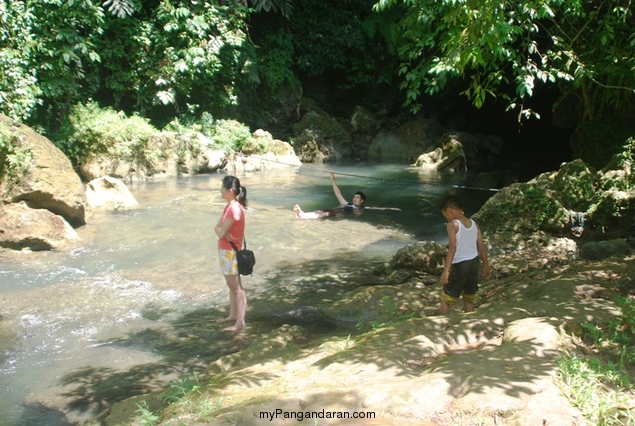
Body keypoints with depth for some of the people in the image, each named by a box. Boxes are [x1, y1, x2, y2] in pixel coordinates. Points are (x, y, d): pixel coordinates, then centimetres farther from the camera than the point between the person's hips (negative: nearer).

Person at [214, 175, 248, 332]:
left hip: (230, 252, -10)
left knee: (237, 287, -3)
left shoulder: (234, 209, -23)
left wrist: (221, 231, -4)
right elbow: (217, 228, 4)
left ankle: (240, 322, 3)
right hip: (226, 250, 10)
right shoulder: (229, 206, 8)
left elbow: (221, 233, -24)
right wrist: (222, 231, -16)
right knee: (232, 285, 18)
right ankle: (233, 315, 30)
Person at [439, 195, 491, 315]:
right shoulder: (473, 224, 3)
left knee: (446, 297, 10)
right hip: (474, 263, 6)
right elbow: (482, 246, 7)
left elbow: (453, 247, -25)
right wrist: (486, 265, 18)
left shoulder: (453, 225, -15)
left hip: (459, 265, -6)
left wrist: (446, 270, -29)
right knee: (469, 298, 19)